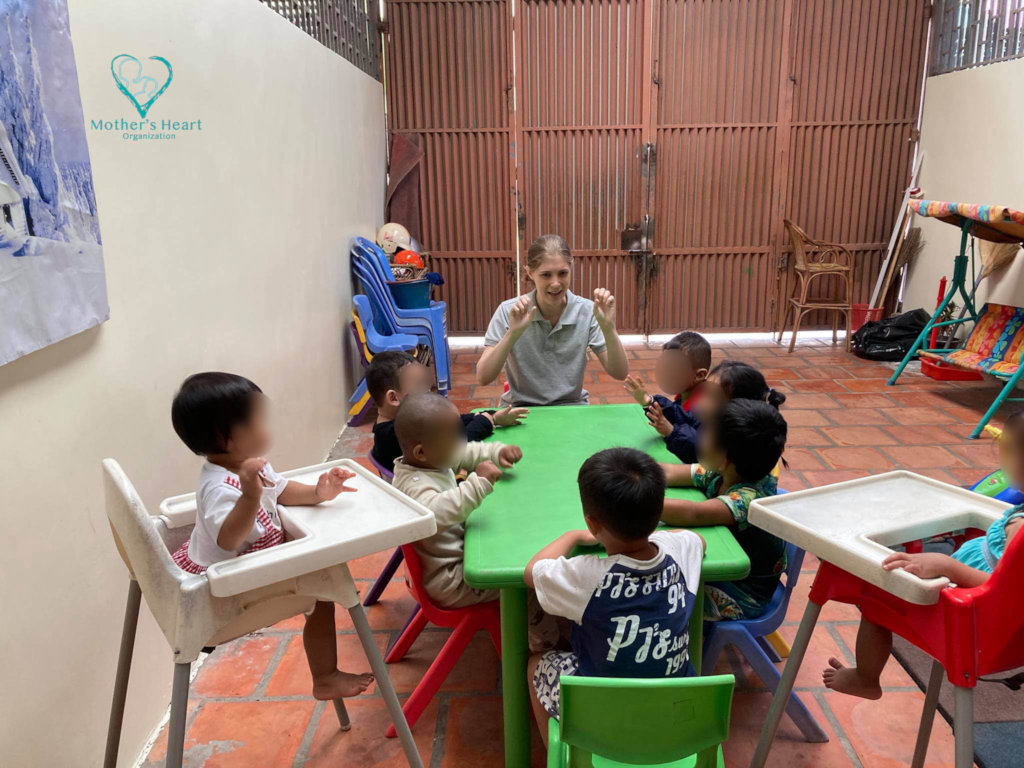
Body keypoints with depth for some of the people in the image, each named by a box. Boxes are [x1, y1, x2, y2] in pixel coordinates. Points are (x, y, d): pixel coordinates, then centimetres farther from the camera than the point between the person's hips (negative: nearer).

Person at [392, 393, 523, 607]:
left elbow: (468, 453, 14)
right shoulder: (415, 485, -32)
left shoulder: (437, 460, -2)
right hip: (448, 584, -10)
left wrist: (498, 452, -4)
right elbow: (435, 513, -52)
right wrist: (479, 483, -54)